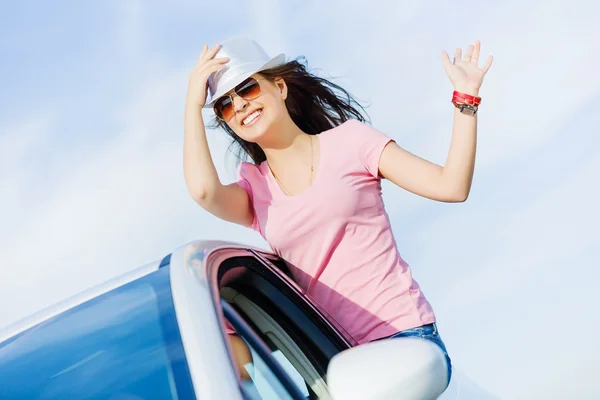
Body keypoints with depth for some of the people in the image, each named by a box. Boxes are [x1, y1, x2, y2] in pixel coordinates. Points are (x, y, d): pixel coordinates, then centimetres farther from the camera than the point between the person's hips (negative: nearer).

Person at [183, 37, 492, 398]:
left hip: (404, 333, -3)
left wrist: (466, 98, -8)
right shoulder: (254, 188, 10)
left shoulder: (349, 141, 3)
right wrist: (193, 104, -3)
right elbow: (203, 190, -14)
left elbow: (451, 186, -2)